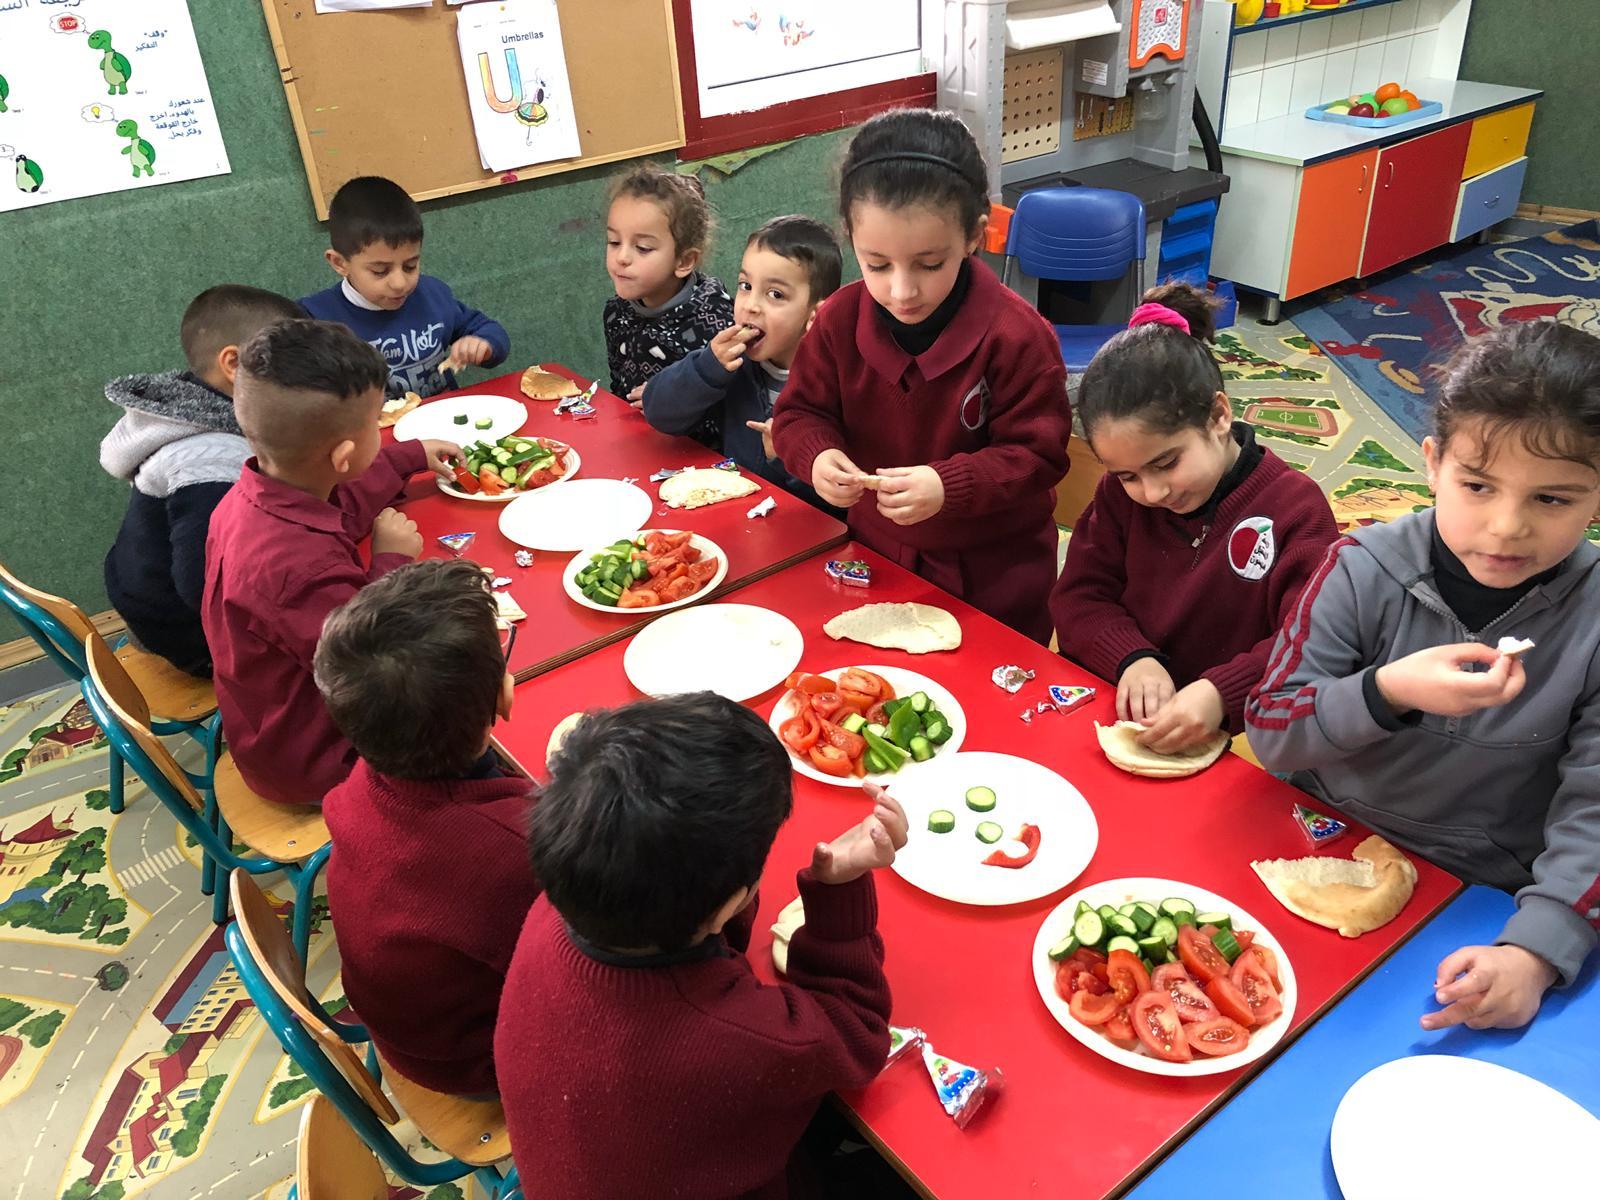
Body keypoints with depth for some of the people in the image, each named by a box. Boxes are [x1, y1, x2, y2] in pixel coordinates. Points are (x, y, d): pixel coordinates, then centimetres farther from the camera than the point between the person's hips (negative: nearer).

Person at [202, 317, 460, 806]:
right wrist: (391, 560, -21)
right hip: (310, 762, -9)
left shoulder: (256, 495, -9)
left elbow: (341, 504, 14)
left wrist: (413, 457, 26)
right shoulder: (303, 568, -40)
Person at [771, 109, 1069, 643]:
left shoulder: (1017, 335, -23)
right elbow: (801, 412, -1)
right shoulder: (840, 320, -12)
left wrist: (948, 486, -35)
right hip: (876, 559, 4)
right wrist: (817, 456, -25)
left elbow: (1037, 455, -19)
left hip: (993, 575, -3)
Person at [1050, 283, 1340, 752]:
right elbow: (1078, 597, 3)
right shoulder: (1121, 493, 5)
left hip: (1237, 741, -2)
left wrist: (1223, 694, -30)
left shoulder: (1295, 508, -8)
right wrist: (1131, 657, -16)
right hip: (1124, 721, 2)